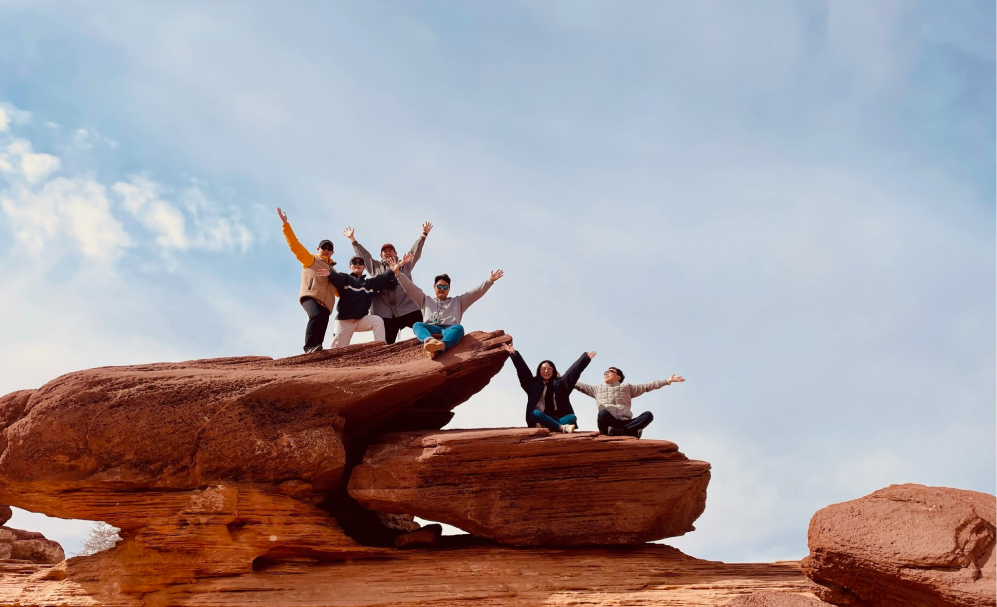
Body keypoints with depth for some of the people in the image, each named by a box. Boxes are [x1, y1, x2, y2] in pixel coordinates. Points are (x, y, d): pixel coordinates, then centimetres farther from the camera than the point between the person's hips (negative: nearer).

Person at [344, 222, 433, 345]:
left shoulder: (404, 264, 19)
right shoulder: (375, 267, 24)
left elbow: (415, 251, 13)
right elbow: (363, 255, 23)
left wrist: (424, 234, 4)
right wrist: (352, 239, 20)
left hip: (408, 308, -1)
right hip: (385, 312, 1)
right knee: (387, 343, 0)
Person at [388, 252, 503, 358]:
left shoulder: (458, 301, 31)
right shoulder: (426, 300, 32)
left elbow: (476, 292, 21)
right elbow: (410, 288, 23)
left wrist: (489, 281, 7)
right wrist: (398, 272, 11)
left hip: (449, 330, -1)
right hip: (430, 330, 1)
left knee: (459, 328, -37)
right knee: (417, 325, -32)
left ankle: (439, 347, -69)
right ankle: (430, 341, -68)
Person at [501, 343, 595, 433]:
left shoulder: (559, 383, 19)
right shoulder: (533, 384, 15)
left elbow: (574, 371, 14)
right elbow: (523, 369, 6)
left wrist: (586, 357, 8)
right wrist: (514, 354, -3)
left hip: (557, 419, 2)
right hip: (541, 419, -2)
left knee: (572, 417, -27)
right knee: (536, 413, -35)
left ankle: (544, 427, -51)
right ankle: (562, 427, -49)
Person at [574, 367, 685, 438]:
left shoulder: (627, 388, 25)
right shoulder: (598, 389, 25)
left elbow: (647, 386, 17)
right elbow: (580, 386, 22)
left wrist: (667, 381, 8)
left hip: (625, 422, 2)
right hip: (609, 423, -2)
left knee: (648, 415, -23)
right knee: (603, 413, -35)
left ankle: (618, 431, -37)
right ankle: (631, 431, -35)